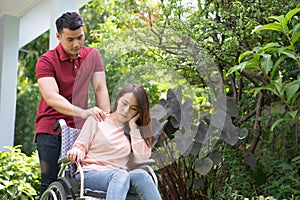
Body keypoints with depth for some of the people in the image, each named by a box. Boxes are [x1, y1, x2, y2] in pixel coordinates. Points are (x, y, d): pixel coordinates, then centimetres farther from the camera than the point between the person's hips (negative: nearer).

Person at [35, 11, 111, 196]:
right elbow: (51, 98, -22)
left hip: (78, 128, 3)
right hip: (50, 128, -3)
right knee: (51, 182, -8)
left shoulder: (92, 56, 6)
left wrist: (106, 118, -12)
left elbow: (100, 89, 4)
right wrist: (83, 113, -36)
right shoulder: (46, 61, -8)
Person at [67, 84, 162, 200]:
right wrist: (77, 152, -16)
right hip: (91, 174, -3)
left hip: (121, 175, 3)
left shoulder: (133, 130, 21)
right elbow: (80, 146, 9)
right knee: (120, 175, -37)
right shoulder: (97, 120, 13)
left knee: (141, 175, -33)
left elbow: (141, 158, 4)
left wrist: (133, 127, 4)